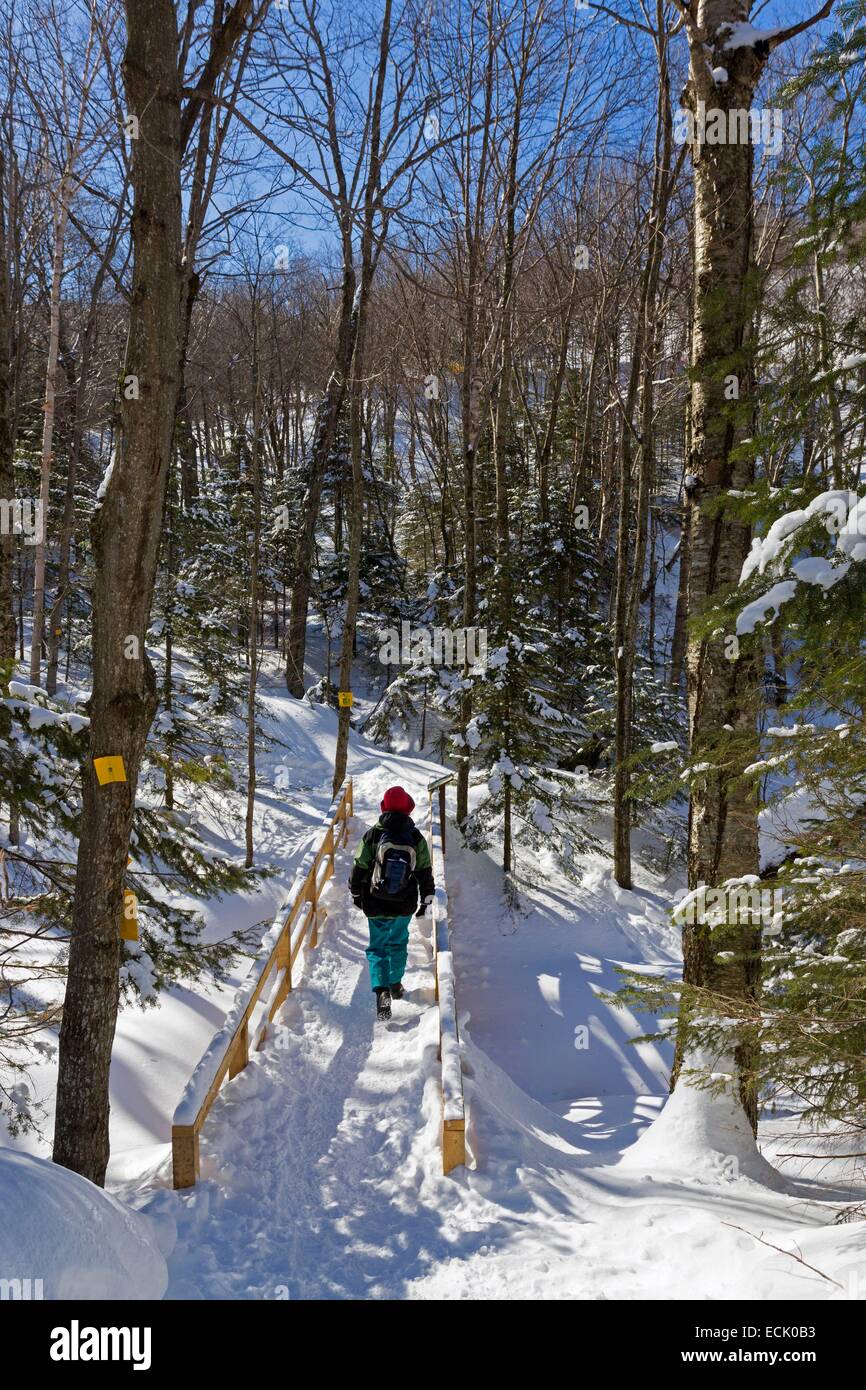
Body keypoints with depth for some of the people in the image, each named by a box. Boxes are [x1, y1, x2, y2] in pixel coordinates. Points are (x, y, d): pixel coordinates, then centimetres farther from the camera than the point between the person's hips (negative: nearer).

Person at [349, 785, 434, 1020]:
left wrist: (356, 893, 12)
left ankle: (381, 990, -11)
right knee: (398, 943, 23)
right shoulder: (417, 838, -6)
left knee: (377, 947, 7)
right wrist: (427, 898, 14)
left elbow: (360, 867, -3)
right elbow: (425, 871, 1)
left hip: (376, 904, -2)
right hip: (405, 905, 2)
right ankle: (395, 984, 32)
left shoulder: (372, 835, -10)